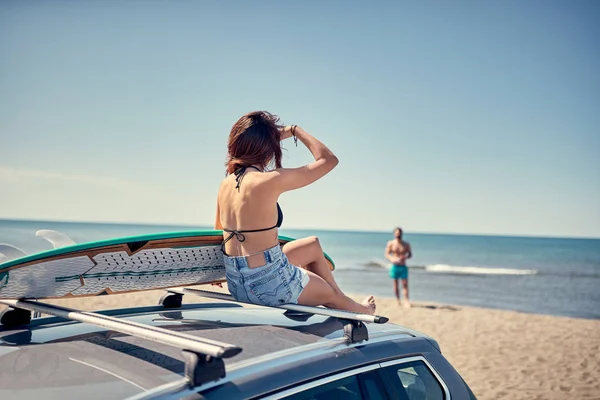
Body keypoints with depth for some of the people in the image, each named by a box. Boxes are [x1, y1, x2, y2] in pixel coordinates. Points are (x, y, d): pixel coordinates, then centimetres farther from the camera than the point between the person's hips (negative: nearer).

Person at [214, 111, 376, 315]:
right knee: (330, 293, 24)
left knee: (313, 245, 28)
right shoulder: (270, 181, -21)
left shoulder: (226, 184, 2)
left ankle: (342, 298, 45)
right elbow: (329, 160, -12)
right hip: (269, 284, -7)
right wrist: (294, 130, 1)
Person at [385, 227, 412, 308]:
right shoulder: (390, 244, 3)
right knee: (395, 284, 4)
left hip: (403, 267, 0)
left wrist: (405, 257, -11)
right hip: (394, 266, 0)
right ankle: (398, 301, 13)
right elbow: (387, 254, 1)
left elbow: (410, 254, 11)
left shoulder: (406, 244, 5)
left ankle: (406, 302, -13)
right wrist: (392, 259, -19)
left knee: (405, 284, -9)